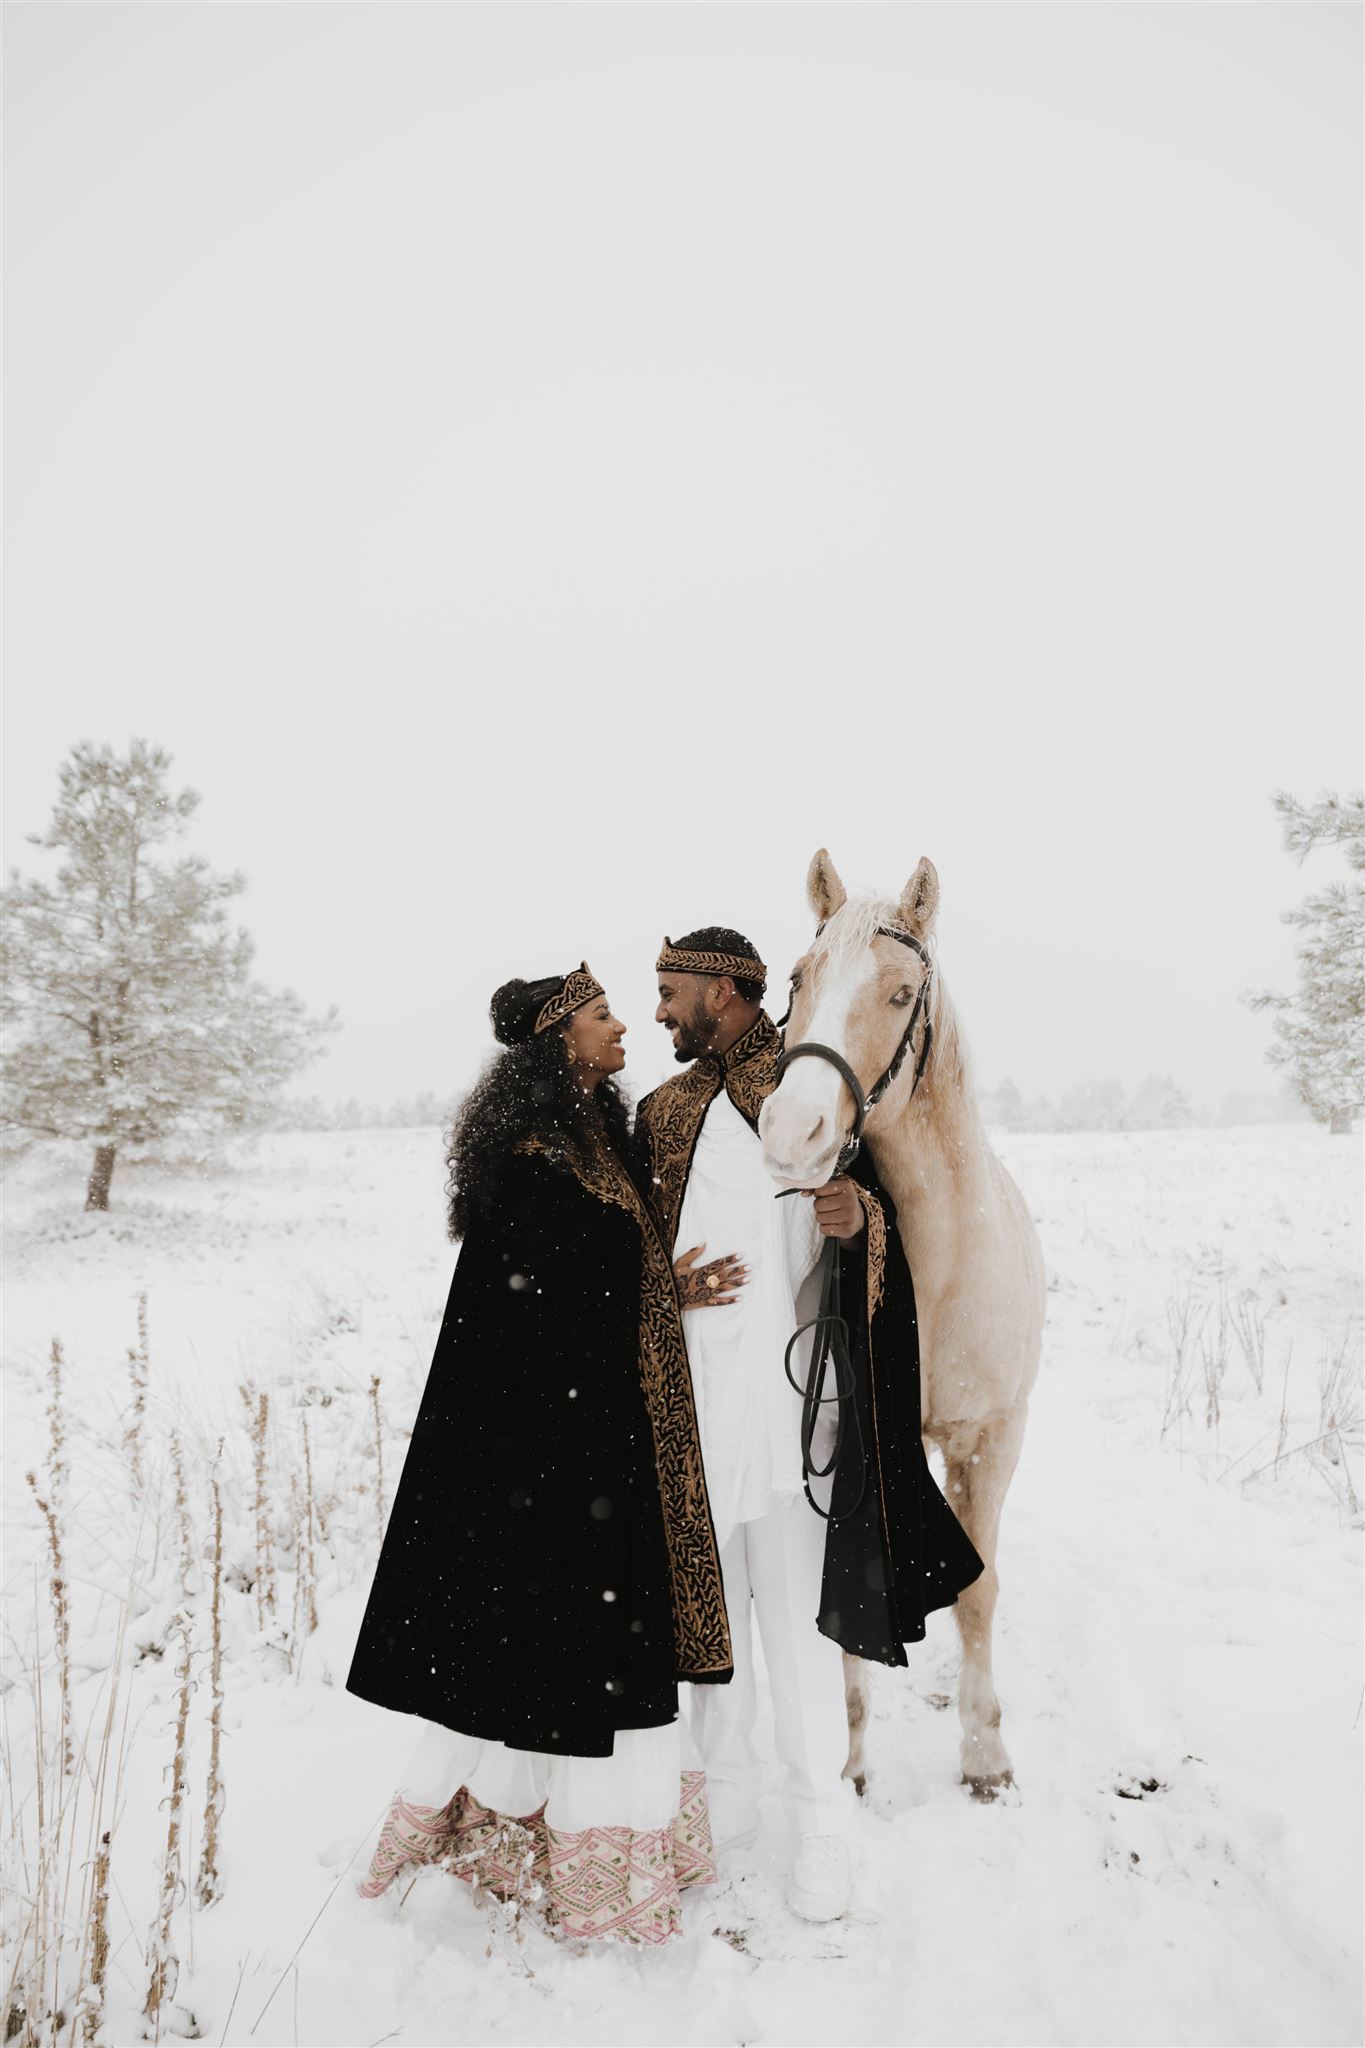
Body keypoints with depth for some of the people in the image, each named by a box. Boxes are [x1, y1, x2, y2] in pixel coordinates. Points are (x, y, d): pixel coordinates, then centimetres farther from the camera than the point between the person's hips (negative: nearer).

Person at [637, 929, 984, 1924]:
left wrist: (859, 1218, -22)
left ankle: (822, 1819, 18)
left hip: (782, 1385, -4)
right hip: (686, 1391, 5)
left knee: (796, 1601, 2)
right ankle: (727, 1791, 31)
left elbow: (880, 1209, -1)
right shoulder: (662, 1111, 13)